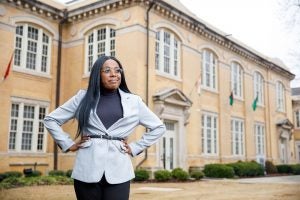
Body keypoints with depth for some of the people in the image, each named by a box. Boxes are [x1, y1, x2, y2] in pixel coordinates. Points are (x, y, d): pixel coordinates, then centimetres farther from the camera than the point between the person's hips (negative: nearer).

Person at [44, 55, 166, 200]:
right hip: (87, 170, 0)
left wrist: (135, 148, 8)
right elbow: (50, 119, 13)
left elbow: (158, 127, 16)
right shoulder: (83, 97, 7)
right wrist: (69, 144, 4)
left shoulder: (133, 101, 8)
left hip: (118, 172, 0)